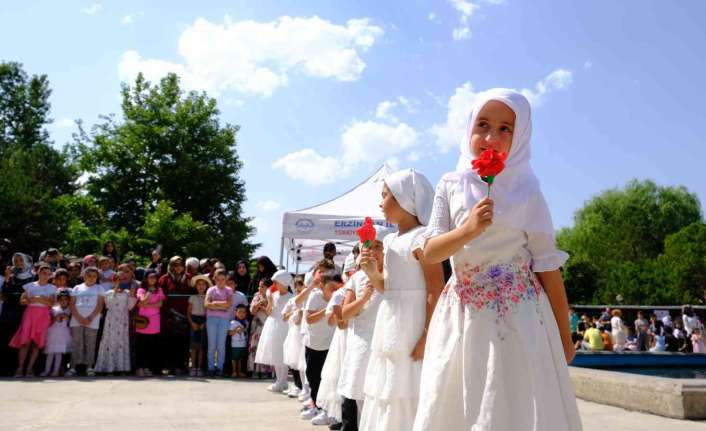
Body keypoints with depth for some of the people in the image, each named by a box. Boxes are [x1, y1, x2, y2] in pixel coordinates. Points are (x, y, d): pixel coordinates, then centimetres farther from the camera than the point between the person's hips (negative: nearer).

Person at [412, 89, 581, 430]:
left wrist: (564, 334, 2)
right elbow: (429, 252, -2)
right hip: (463, 317, 2)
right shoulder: (451, 185, 2)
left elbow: (547, 264, 0)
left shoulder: (526, 190, -3)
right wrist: (467, 230, -21)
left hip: (519, 317, -2)